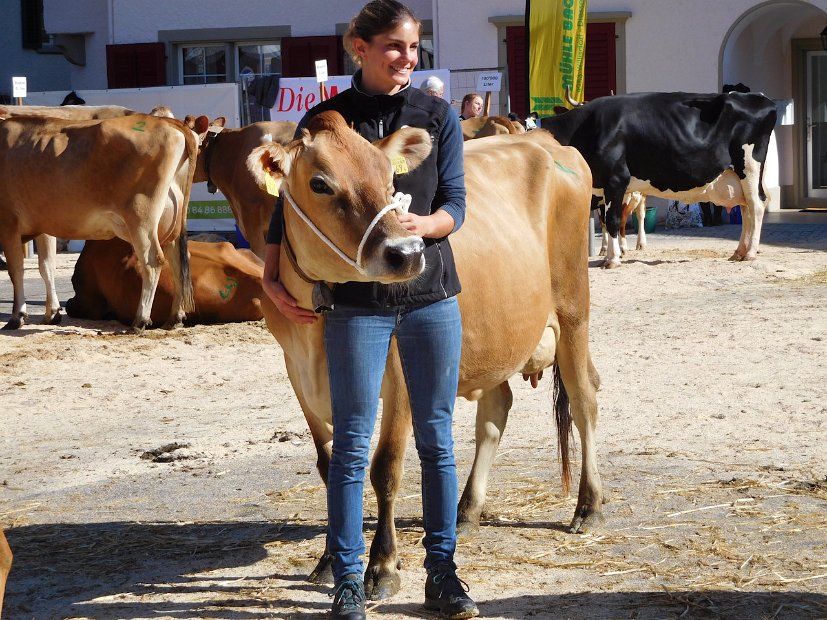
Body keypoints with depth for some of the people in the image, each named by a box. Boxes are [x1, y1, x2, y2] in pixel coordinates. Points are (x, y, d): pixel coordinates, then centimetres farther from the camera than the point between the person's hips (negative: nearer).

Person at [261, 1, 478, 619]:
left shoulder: (438, 115, 5)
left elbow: (456, 203, 2)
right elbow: (290, 203, 5)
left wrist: (423, 224, -19)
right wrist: (272, 277, -4)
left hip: (432, 294, 2)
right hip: (355, 300, -2)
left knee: (436, 436, 7)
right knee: (352, 442, 1)